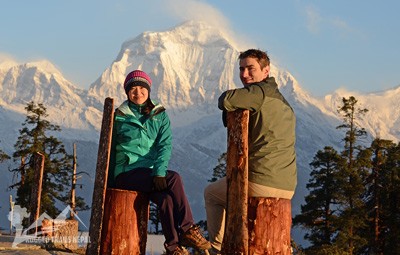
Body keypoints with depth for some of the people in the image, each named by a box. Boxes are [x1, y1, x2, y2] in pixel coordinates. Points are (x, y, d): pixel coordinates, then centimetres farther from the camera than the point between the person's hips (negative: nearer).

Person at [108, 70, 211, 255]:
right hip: (127, 172, -3)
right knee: (174, 179, -28)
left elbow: (165, 146, -3)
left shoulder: (160, 115, 10)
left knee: (165, 196, -32)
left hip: (151, 173, 3)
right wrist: (110, 183, 12)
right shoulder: (119, 117, 6)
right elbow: (111, 151, 12)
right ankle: (188, 230, -24)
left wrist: (159, 171, -21)